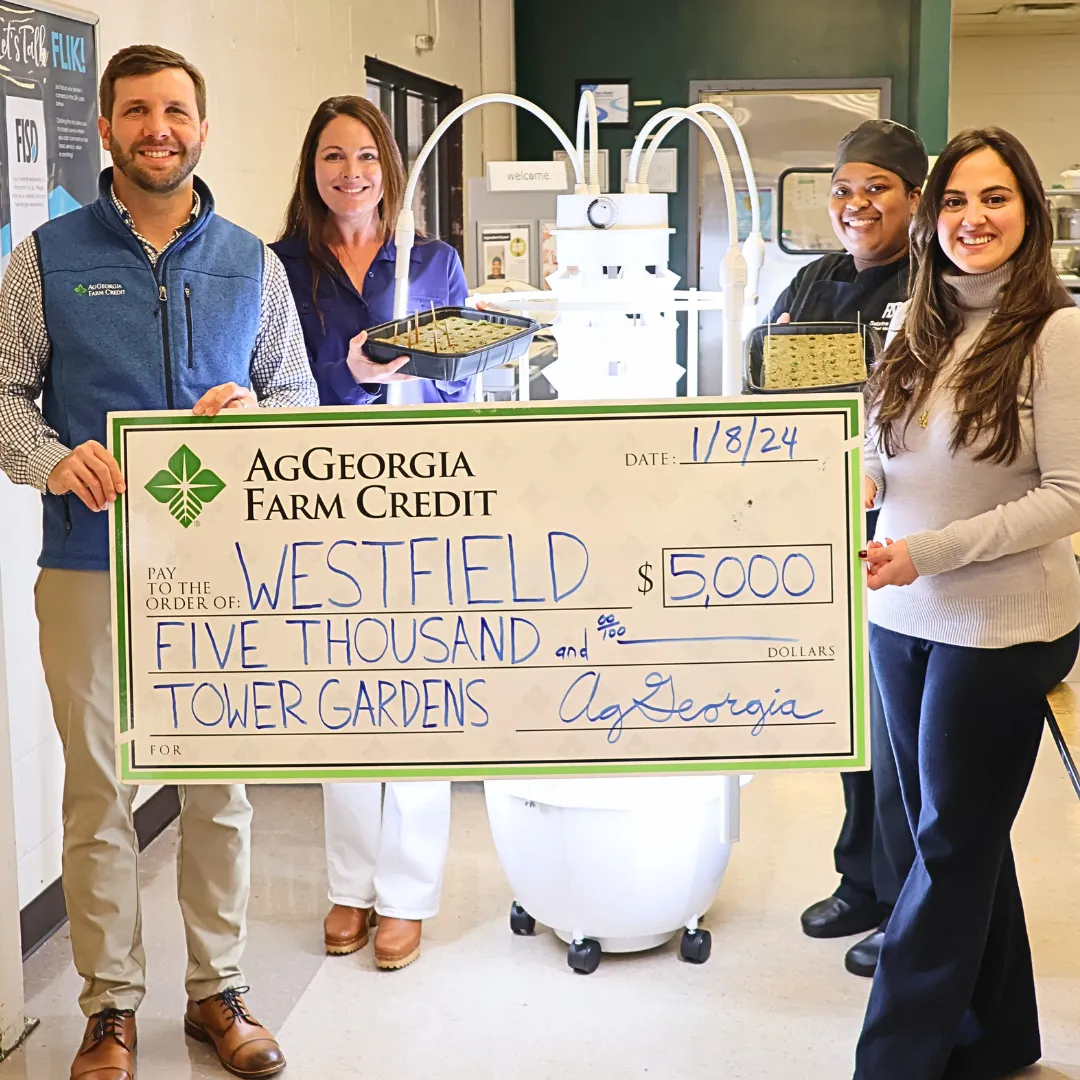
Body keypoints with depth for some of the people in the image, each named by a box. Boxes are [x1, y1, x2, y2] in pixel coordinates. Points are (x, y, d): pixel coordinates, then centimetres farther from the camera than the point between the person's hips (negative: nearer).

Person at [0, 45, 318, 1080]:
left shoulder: (251, 263, 10)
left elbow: (299, 392, 12)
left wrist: (254, 410, -10)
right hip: (89, 560, -1)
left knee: (221, 783, 8)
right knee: (98, 790, 5)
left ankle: (216, 989, 24)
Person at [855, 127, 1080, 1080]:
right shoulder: (918, 328, 7)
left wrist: (931, 551, -22)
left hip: (1003, 628, -6)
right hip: (901, 616, 7)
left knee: (952, 846, 6)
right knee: (960, 835, 17)